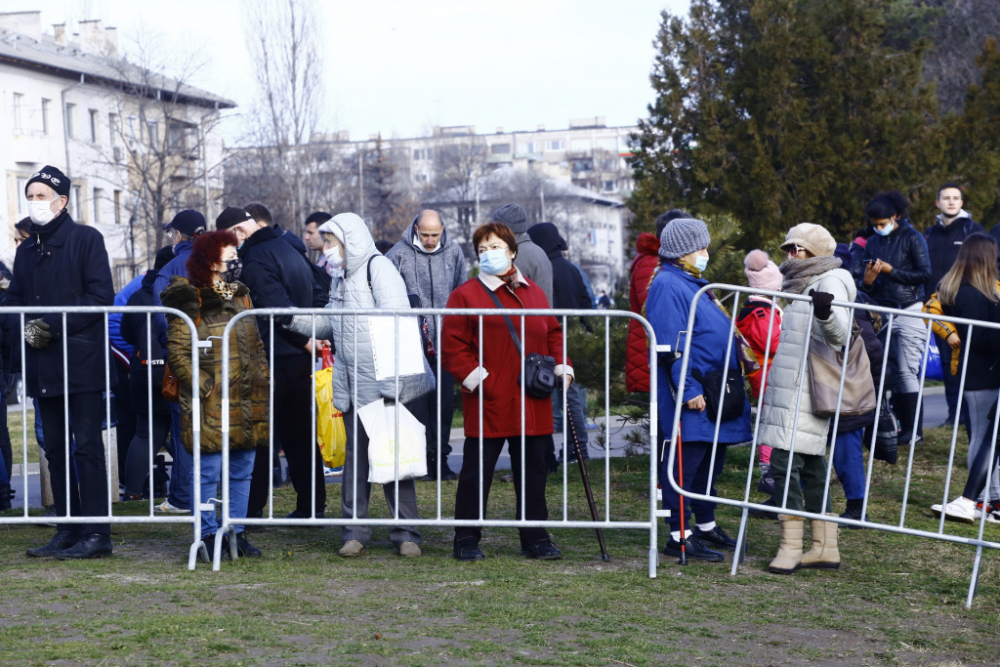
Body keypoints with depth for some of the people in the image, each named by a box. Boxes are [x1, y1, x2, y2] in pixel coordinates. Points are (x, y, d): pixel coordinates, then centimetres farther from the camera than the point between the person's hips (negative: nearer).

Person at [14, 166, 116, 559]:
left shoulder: (85, 239, -2)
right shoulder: (27, 249, 18)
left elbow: (101, 295, -11)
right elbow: (15, 300, 19)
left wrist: (52, 326, -16)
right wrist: (26, 328, -4)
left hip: (80, 360, -7)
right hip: (43, 363, 7)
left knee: (86, 446, -8)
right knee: (55, 449, 10)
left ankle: (96, 534, -6)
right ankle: (67, 531, 17)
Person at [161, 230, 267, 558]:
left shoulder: (241, 295, 15)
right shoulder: (190, 300, -7)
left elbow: (257, 346, 22)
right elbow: (178, 353, -10)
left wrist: (262, 381, 11)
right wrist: (206, 388, -14)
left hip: (248, 404, 7)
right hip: (212, 406, -7)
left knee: (242, 471, 10)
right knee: (210, 472, -2)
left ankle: (236, 533, 19)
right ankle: (209, 534, 9)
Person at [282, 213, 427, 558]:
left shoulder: (377, 267, -10)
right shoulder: (343, 277, 18)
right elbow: (329, 321, 27)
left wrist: (392, 381, -21)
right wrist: (294, 319, 10)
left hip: (383, 386, -8)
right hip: (352, 387, 8)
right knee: (355, 455, 9)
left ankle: (405, 533, 7)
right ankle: (355, 532, 16)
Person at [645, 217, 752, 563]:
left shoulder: (693, 284, 19)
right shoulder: (668, 286, -13)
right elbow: (671, 346, -20)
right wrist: (688, 390, -23)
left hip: (715, 389, 10)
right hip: (693, 391, -10)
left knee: (711, 459, 16)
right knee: (686, 460, -7)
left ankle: (707, 527, 27)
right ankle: (679, 535, -2)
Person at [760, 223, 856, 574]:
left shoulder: (830, 283, -8)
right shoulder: (799, 284, 20)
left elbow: (839, 336, -21)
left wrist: (827, 313, -38)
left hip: (804, 393, -10)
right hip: (789, 389, 10)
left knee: (784, 462, -14)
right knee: (811, 465, 11)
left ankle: (791, 547, -11)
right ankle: (826, 548, 16)